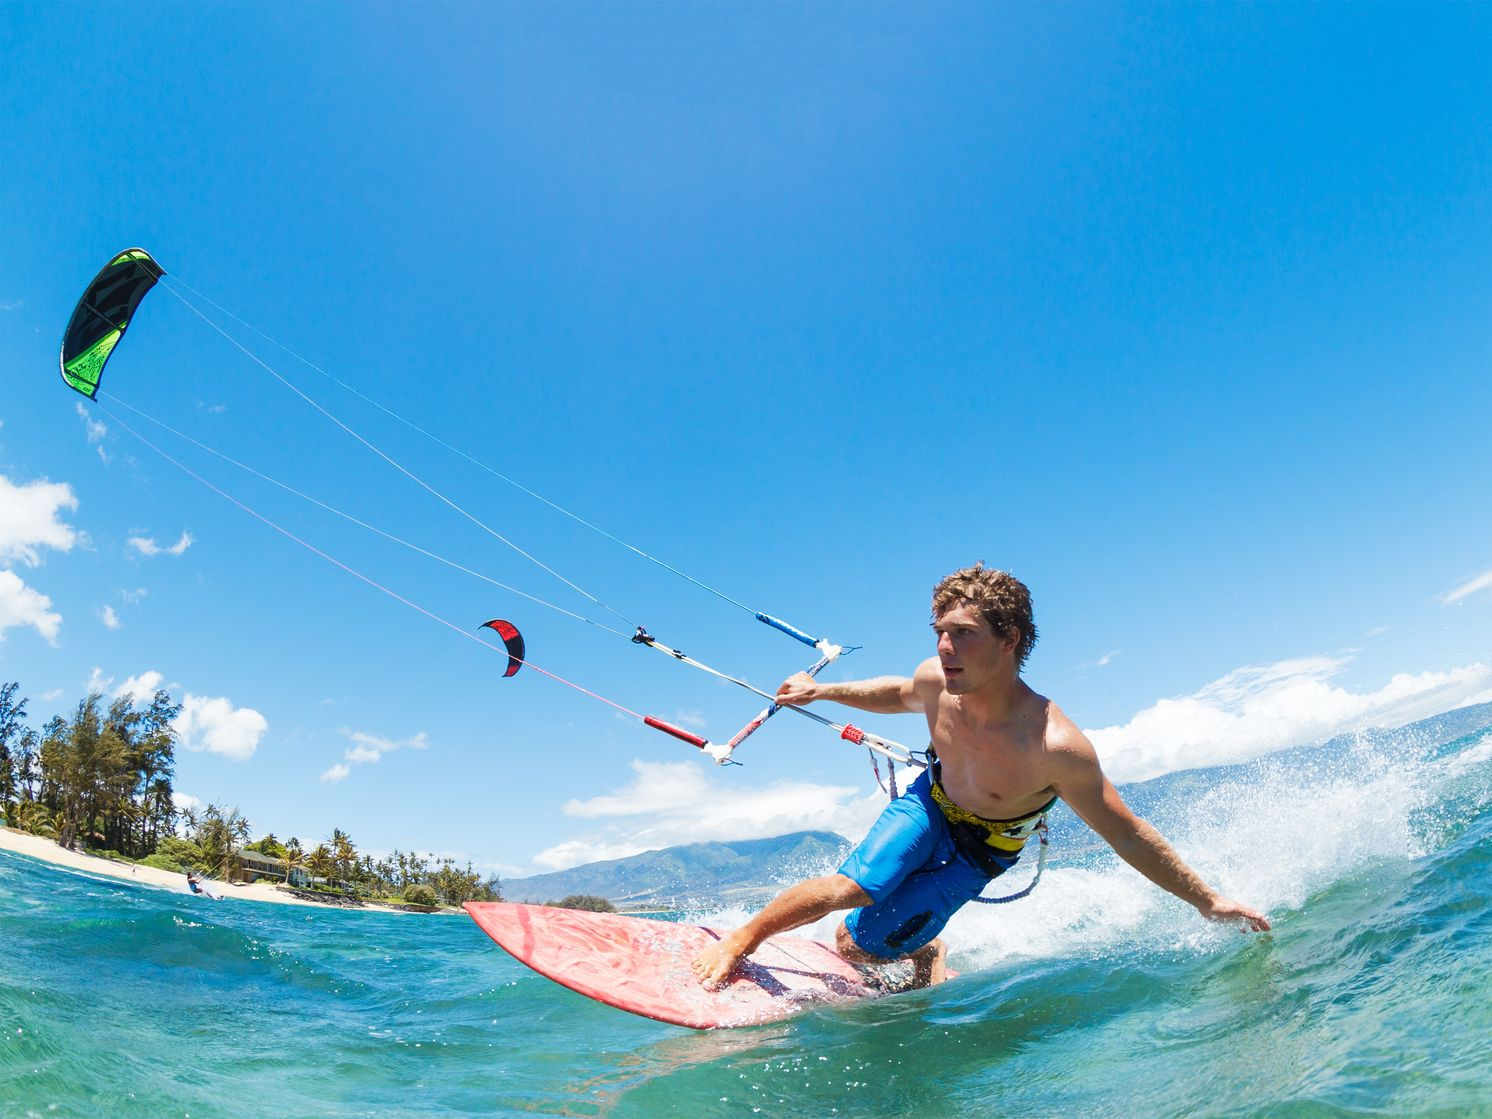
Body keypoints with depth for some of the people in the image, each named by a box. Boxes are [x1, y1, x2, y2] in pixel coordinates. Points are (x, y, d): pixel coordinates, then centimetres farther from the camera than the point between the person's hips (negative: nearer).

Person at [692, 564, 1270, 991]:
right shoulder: (935, 680, -25)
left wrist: (1209, 901, -16)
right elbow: (898, 694, 2)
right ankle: (739, 939, 1)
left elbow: (1127, 834, -24)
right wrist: (822, 691, -4)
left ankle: (927, 954, 30)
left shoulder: (1054, 746, -38)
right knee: (854, 885, -22)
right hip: (930, 804, 2)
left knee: (857, 944, -5)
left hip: (980, 850, -2)